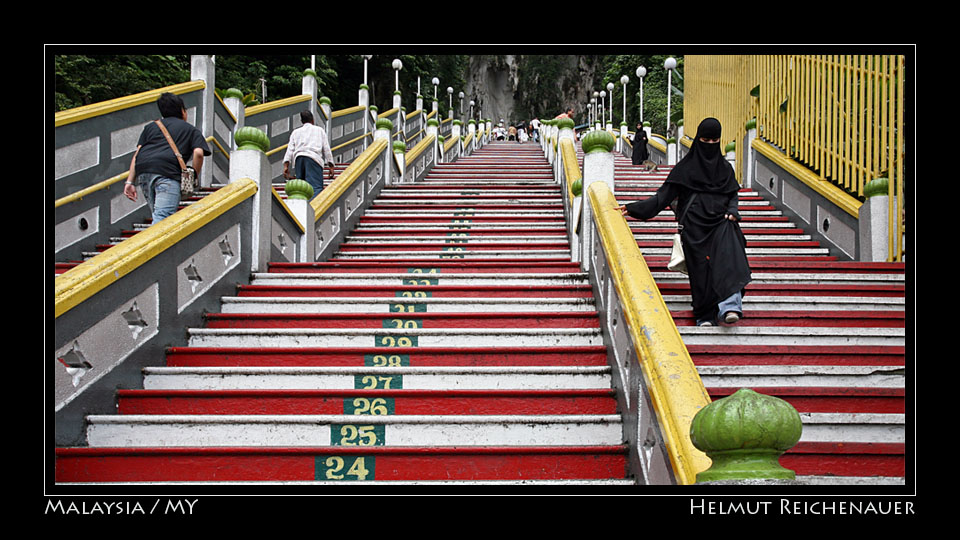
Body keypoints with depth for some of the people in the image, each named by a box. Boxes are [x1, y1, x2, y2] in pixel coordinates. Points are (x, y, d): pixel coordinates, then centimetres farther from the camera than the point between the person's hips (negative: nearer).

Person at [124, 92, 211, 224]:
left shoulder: (151, 126, 33)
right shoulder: (192, 130, 23)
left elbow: (137, 154, 20)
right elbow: (198, 153, 3)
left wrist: (130, 182, 13)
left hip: (142, 170, 5)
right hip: (168, 171, -5)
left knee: (157, 215, 20)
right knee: (162, 218, -17)